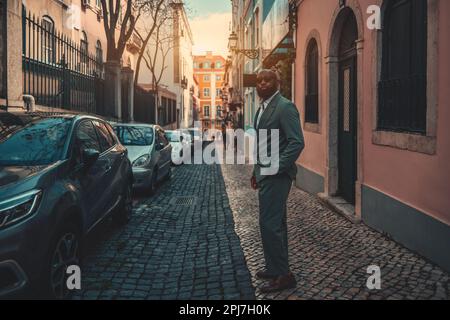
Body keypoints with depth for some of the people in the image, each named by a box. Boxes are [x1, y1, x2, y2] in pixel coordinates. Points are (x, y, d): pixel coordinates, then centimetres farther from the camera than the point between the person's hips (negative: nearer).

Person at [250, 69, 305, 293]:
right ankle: (276, 268, 28)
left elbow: (297, 142, -19)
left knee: (269, 224, -8)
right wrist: (256, 171, 17)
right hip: (265, 174, 9)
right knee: (275, 223, 16)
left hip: (276, 175, -9)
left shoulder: (285, 107, -13)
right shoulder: (263, 108, 16)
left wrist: (276, 168, -21)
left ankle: (282, 275, 3)